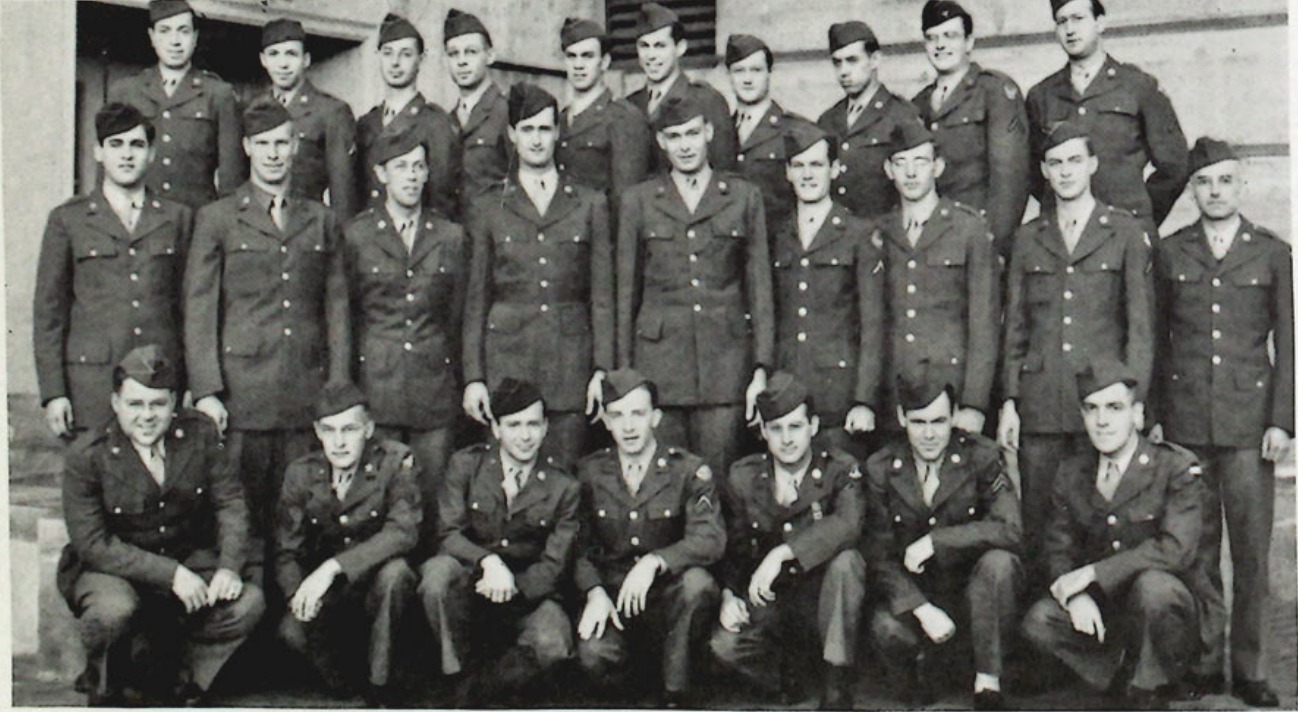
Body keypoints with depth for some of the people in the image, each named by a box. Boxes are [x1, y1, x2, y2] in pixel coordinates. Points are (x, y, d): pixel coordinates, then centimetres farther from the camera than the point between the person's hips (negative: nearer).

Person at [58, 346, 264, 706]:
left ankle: (162, 679, 1)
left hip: (187, 561, 4)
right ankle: (105, 689, -1)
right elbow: (92, 544, -20)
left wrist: (230, 567, -20)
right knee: (115, 609, -35)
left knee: (248, 603, -18)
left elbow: (230, 502, -2)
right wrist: (170, 574, -28)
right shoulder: (87, 460, -16)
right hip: (110, 569, -3)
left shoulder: (199, 435, -5)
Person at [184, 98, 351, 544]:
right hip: (241, 393, -2)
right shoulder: (217, 219, 8)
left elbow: (337, 310, 14)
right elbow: (198, 310, 4)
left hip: (307, 397, 2)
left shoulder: (322, 223, 15)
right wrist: (205, 392, -6)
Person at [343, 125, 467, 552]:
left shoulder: (451, 237, 11)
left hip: (436, 385, 1)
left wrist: (466, 379, 12)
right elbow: (344, 316, 9)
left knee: (432, 497, 1)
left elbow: (457, 317, 14)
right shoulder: (356, 236, 6)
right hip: (376, 385, -1)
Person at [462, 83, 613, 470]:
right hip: (507, 357, 0)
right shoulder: (489, 210, 11)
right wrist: (473, 377, 3)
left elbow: (603, 296, 7)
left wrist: (601, 371, -1)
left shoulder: (590, 204, 10)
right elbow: (476, 300, 10)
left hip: (570, 359, 0)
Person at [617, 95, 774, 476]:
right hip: (659, 356, 0)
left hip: (726, 358, 0)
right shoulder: (638, 201, 10)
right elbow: (626, 290, 11)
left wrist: (761, 369, 0)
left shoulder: (744, 197, 9)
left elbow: (759, 285, 7)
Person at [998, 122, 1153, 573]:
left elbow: (1141, 326, 3)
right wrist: (1009, 401, 7)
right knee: (1037, 524, 2)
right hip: (1039, 405, 3)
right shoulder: (1028, 239, 15)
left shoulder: (1127, 233, 6)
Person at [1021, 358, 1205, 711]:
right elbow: (1059, 550, 6)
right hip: (1099, 613, 4)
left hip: (1164, 608, -3)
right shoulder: (1071, 473, 6)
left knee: (1152, 585, -36)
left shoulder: (1176, 467, -9)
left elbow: (1176, 549, -21)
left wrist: (1092, 573, -22)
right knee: (1039, 621, -23)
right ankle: (1122, 677, 0)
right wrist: (1076, 596, -17)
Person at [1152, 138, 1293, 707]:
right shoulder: (1169, 253, 9)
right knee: (1196, 549, 4)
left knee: (1252, 549, 0)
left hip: (1248, 417, -1)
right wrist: (1151, 416, 7)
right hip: (1185, 421, 1)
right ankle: (1203, 664, 14)